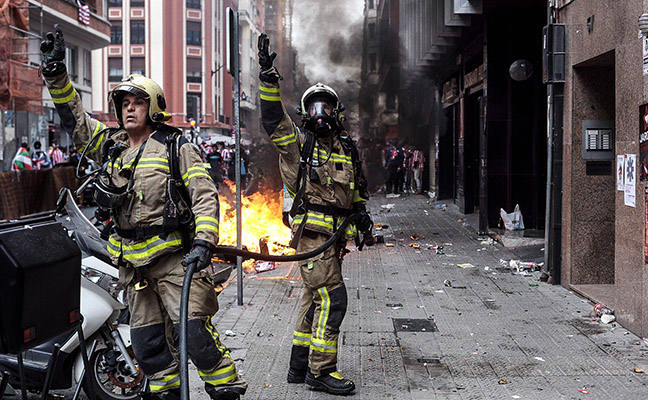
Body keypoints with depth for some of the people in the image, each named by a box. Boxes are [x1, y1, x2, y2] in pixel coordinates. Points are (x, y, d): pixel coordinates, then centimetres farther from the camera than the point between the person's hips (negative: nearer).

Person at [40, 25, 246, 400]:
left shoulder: (176, 146, -4)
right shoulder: (111, 143, 13)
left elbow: (205, 194, -10)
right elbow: (75, 117, 14)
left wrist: (204, 241, -21)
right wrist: (56, 73, 3)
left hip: (174, 256, -6)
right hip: (132, 261, 6)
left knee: (193, 329, -14)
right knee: (147, 338, 11)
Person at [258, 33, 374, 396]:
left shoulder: (348, 148, 17)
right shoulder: (298, 142, 0)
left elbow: (358, 186, 28)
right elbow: (274, 118, -14)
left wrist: (361, 212, 14)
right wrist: (269, 75, -21)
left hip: (334, 235, 7)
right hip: (312, 232, -7)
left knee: (315, 299, 13)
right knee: (332, 299, -13)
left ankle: (300, 365, 24)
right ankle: (321, 370, -4)